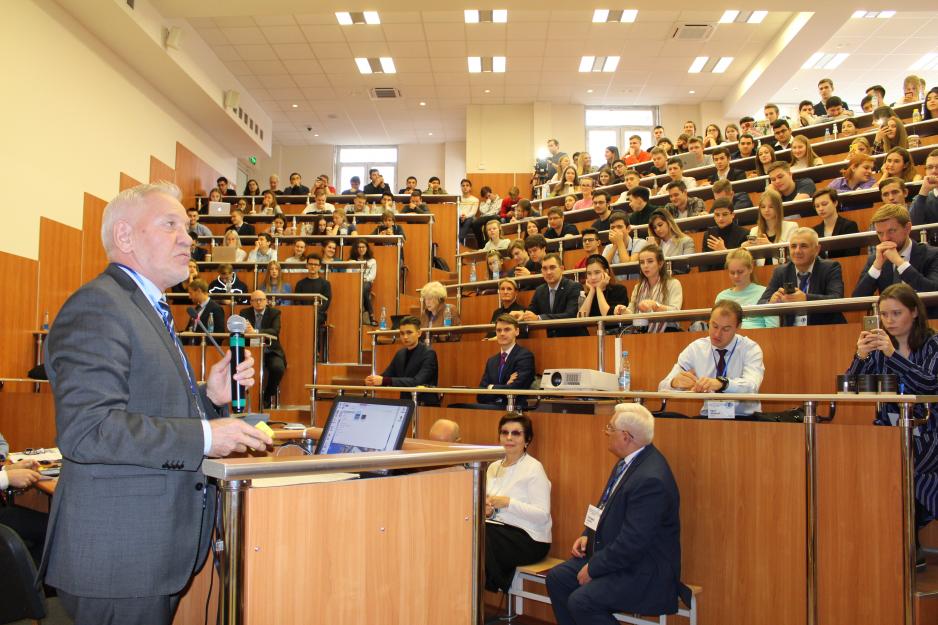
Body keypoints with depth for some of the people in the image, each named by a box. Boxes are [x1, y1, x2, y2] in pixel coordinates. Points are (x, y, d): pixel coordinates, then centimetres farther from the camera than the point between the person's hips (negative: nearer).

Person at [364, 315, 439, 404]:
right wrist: (371, 380, -15)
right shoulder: (400, 354, 10)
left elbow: (417, 382, -24)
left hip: (427, 406, -5)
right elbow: (385, 376, 8)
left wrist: (384, 381, -31)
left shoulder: (429, 353, -12)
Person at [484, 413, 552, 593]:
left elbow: (542, 516, -14)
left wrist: (508, 503, -22)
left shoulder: (534, 468, -7)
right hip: (498, 529, 6)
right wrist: (487, 509, -4)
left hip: (529, 539, -6)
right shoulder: (493, 467, 16)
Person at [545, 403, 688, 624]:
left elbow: (632, 544, -26)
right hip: (612, 554, 10)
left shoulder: (651, 479, -28)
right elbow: (608, 508, 19)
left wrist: (593, 568, -16)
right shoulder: (630, 460, 3)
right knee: (557, 578, 3)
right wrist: (588, 535, 4)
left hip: (644, 572, -10)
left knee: (581, 601, -23)